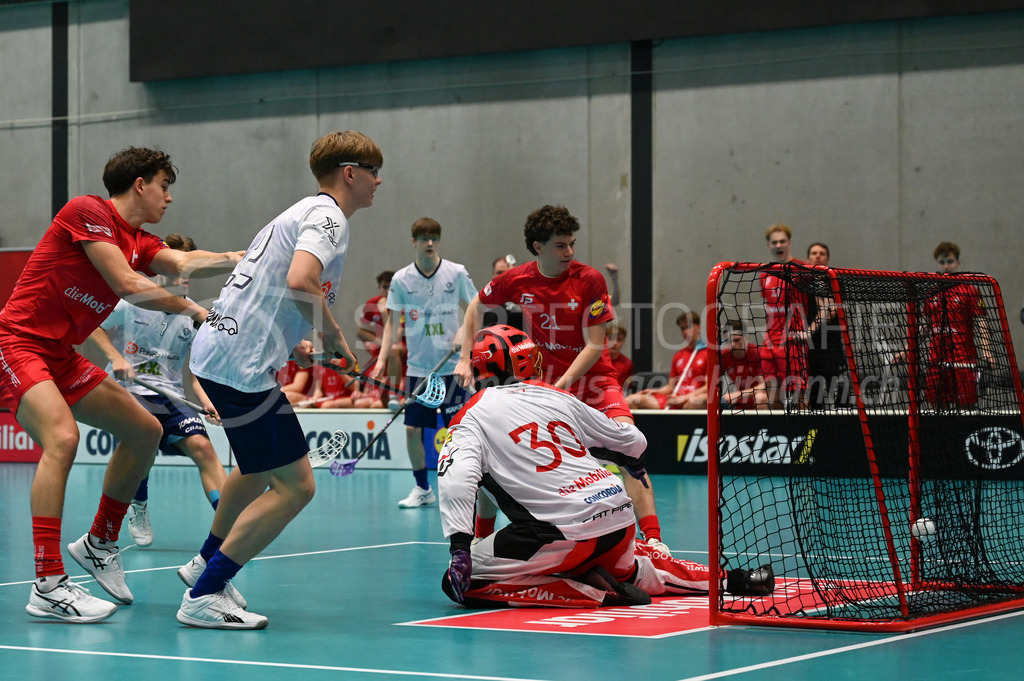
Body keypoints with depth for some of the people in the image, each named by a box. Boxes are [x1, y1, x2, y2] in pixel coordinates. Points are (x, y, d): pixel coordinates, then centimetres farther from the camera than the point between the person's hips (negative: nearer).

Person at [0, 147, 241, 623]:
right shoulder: (87, 211, -12)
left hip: (61, 355, 10)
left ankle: (100, 543, 27)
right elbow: (127, 285, -19)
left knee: (145, 431, 12)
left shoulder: (139, 242, 13)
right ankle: (48, 585, -32)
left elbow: (184, 262, -5)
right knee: (62, 436, -30)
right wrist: (194, 311, -13)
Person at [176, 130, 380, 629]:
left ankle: (206, 563, 44)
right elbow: (300, 281, -28)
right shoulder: (327, 216, -10)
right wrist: (334, 338, -14)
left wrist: (290, 345, 18)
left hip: (217, 350, 11)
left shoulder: (305, 212, 21)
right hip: (241, 365, -11)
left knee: (262, 468, 30)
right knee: (295, 485, -10)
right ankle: (204, 596, -9)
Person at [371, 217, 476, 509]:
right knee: (413, 428, 1)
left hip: (451, 365, -2)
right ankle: (422, 489, 17)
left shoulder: (457, 273, -2)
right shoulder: (401, 279, 1)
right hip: (419, 367, 2)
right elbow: (392, 321, 5)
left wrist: (464, 331, -12)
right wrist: (382, 358, -3)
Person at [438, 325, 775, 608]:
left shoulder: (472, 417, 6)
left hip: (562, 532, -6)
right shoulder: (555, 396, 18)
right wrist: (633, 465, 47)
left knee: (463, 581, -2)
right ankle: (733, 580, 27)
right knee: (631, 574, 36)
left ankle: (590, 592, -8)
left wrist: (460, 546, -18)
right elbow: (633, 443, 24)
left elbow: (456, 478, -14)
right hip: (621, 520, 6)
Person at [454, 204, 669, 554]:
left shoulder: (589, 280, -13)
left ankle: (652, 538, -26)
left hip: (594, 379, -3)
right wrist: (466, 359, 9)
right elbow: (477, 306, 15)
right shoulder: (516, 280, -5)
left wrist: (563, 384, -25)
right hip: (543, 381, 3)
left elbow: (595, 346, -14)